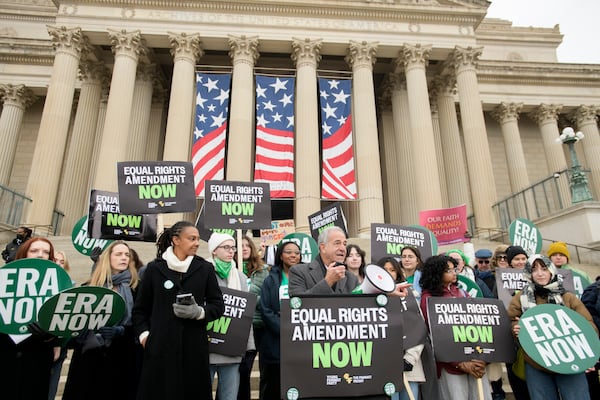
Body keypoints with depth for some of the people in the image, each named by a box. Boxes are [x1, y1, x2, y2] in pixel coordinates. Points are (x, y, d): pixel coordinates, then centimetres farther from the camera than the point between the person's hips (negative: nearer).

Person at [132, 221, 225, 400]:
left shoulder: (205, 268, 3)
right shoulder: (154, 268, 2)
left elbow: (218, 305, 5)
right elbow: (140, 309, 9)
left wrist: (199, 312, -12)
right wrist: (144, 334, -3)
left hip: (194, 346, 1)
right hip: (160, 346, 0)